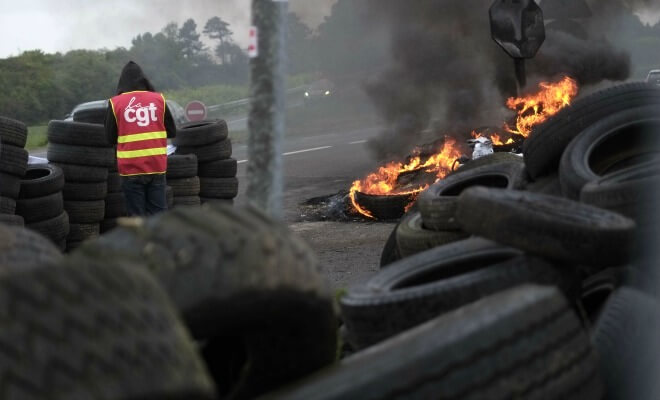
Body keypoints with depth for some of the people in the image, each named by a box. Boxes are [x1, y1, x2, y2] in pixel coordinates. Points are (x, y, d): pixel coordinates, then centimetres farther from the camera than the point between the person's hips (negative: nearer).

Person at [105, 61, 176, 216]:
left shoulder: (115, 103, -3)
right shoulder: (159, 99, 2)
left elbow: (110, 137, 4)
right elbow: (172, 132, 9)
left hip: (131, 168, -2)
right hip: (157, 166, 2)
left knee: (137, 214, 3)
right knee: (158, 212, 7)